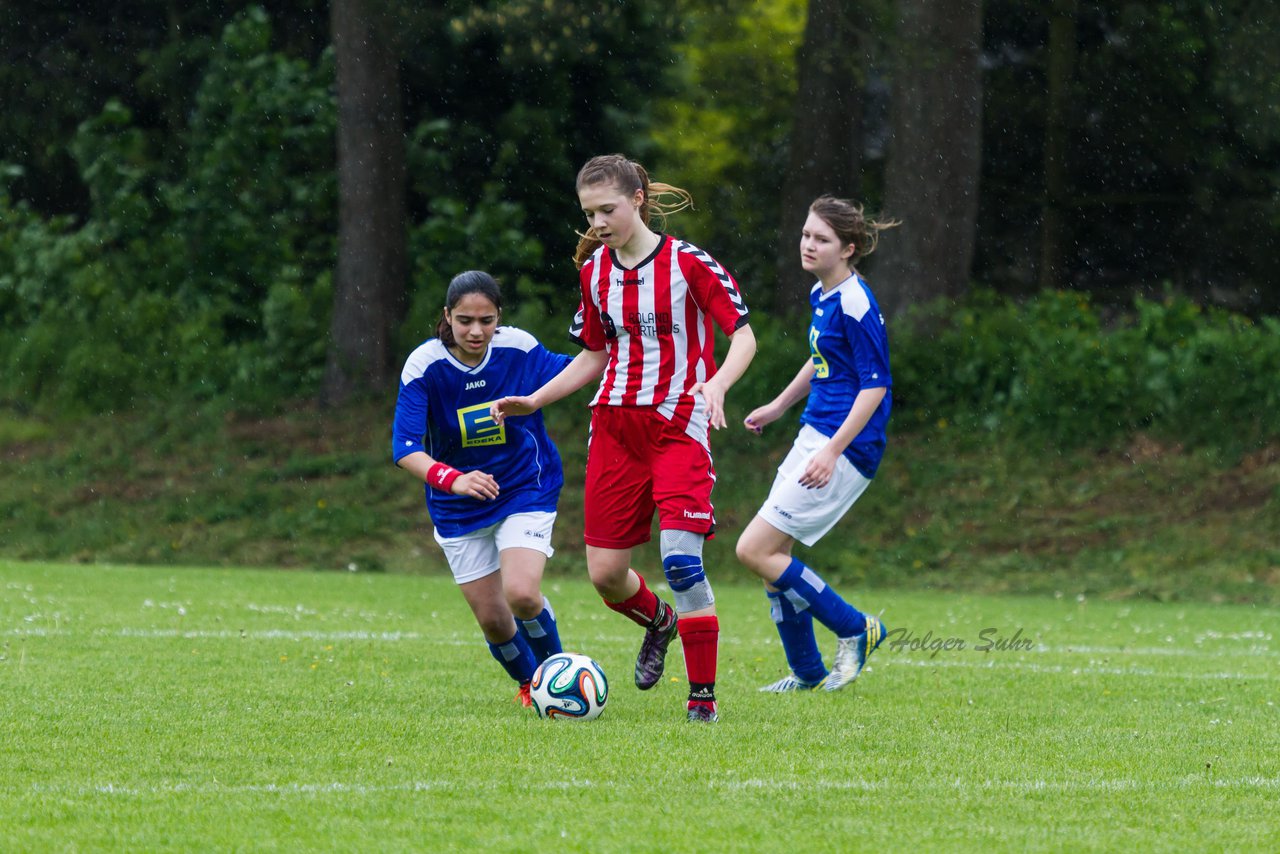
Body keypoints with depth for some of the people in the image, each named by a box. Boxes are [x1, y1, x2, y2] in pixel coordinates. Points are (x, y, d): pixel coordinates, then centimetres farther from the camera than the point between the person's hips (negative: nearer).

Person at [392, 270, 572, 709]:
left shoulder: (519, 348, -15)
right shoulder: (424, 365, -20)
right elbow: (405, 448, -28)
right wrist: (451, 479, -47)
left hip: (526, 490, -1)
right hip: (458, 509, 1)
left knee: (522, 594, -22)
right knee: (492, 619, 4)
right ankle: (530, 684, 34)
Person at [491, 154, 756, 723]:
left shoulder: (688, 263, -8)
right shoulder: (594, 270, 9)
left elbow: (743, 336, -7)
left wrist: (717, 383, -26)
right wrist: (533, 401, 10)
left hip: (678, 427, -5)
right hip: (614, 424, 5)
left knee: (681, 561, -18)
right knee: (604, 573, 1)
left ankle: (703, 696, -9)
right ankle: (658, 620, 36)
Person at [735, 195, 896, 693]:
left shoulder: (855, 305, -17)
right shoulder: (821, 296, 11)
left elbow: (875, 385, -19)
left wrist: (833, 451, -25)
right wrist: (779, 406, 37)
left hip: (846, 448, -9)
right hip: (815, 435, 9)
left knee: (755, 550, -11)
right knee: (772, 555, 11)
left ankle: (854, 630, 0)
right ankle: (806, 671, 23)